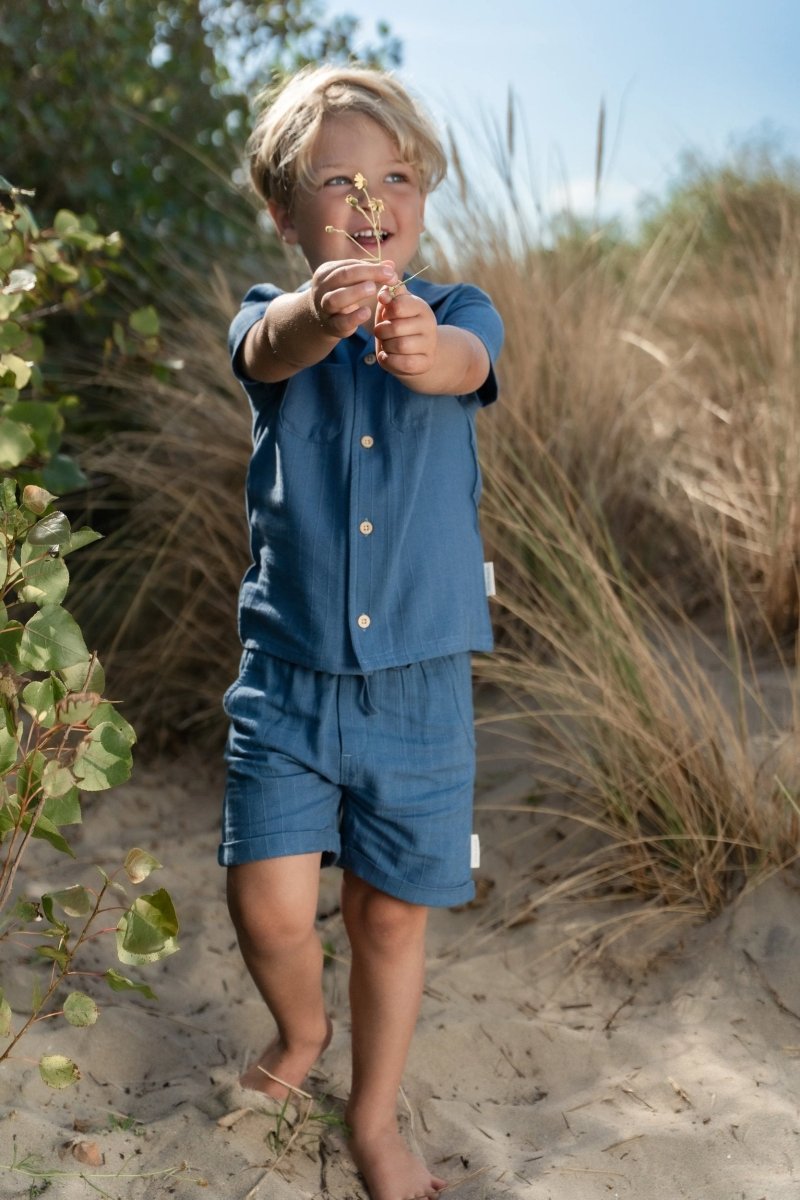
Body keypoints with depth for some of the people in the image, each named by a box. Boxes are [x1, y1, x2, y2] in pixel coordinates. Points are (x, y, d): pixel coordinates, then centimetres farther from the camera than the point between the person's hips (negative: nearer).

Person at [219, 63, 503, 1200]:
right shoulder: (274, 320, -1)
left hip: (419, 683, 0)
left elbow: (462, 365, -25)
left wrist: (419, 344, -51)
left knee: (393, 914, 10)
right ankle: (301, 1026, 31)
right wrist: (323, 310, -51)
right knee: (269, 904, -6)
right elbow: (273, 348, -26)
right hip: (288, 673, 0)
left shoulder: (459, 314, 0)